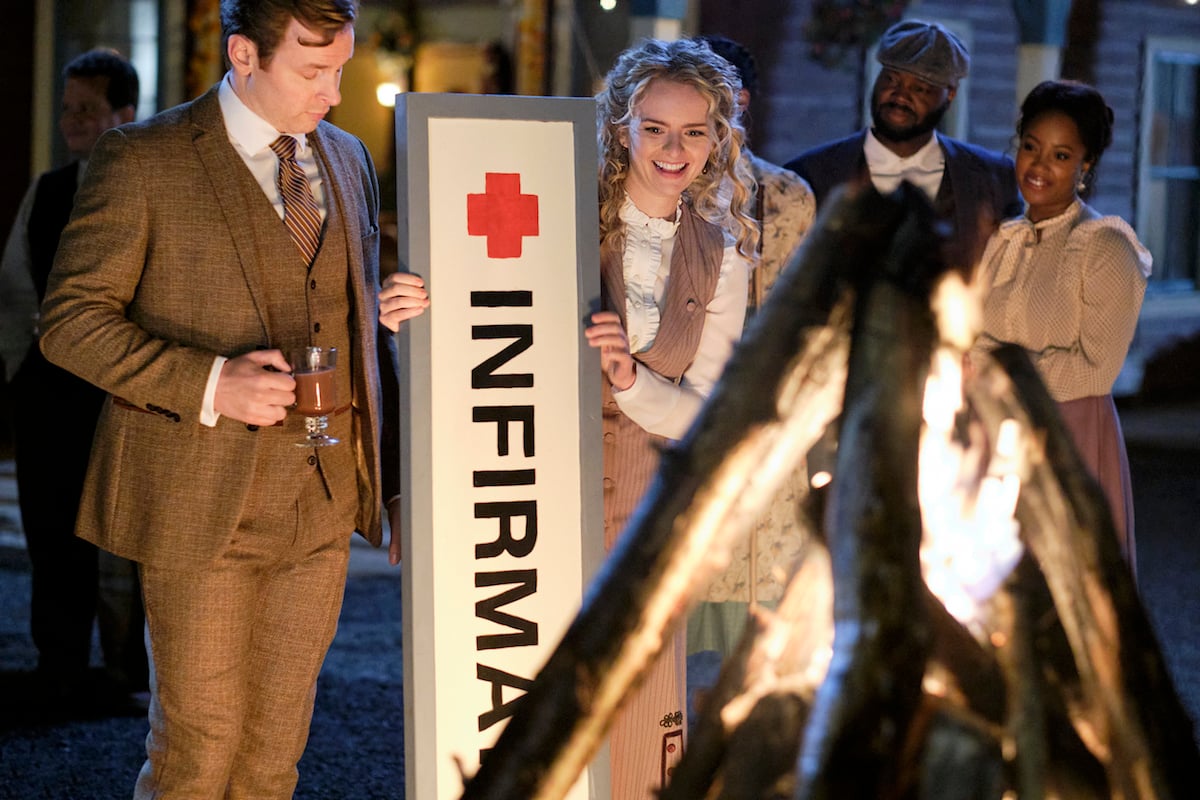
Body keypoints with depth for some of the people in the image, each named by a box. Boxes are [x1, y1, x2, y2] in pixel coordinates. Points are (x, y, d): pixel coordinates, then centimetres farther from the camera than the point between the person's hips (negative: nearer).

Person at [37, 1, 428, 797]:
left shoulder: (349, 159, 13)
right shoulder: (142, 159, -6)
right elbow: (70, 319, -8)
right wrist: (208, 384, -19)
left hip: (324, 503, 5)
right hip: (204, 503, -5)